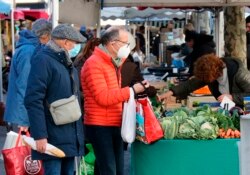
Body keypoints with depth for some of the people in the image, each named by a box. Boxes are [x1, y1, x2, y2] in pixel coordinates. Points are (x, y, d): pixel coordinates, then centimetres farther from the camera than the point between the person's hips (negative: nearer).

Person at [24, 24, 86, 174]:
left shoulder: (67, 63, 19)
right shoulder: (43, 60, -11)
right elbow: (33, 100, -19)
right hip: (54, 138, -9)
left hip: (71, 138, 9)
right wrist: (40, 135, -24)